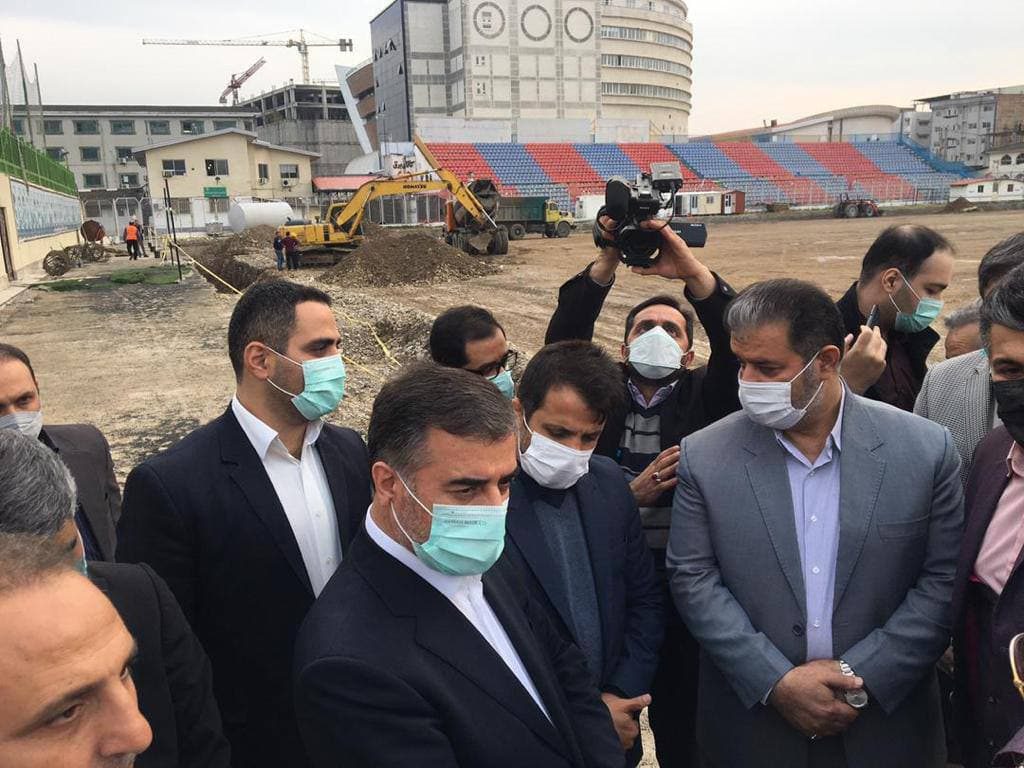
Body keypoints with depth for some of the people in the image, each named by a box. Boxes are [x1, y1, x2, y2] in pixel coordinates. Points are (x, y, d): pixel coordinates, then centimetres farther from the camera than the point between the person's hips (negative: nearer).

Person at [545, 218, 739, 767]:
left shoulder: (704, 399, -1)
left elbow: (737, 344, -17)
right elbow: (564, 340, -12)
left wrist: (690, 270, -29)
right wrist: (606, 263, -21)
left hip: (686, 593, 0)